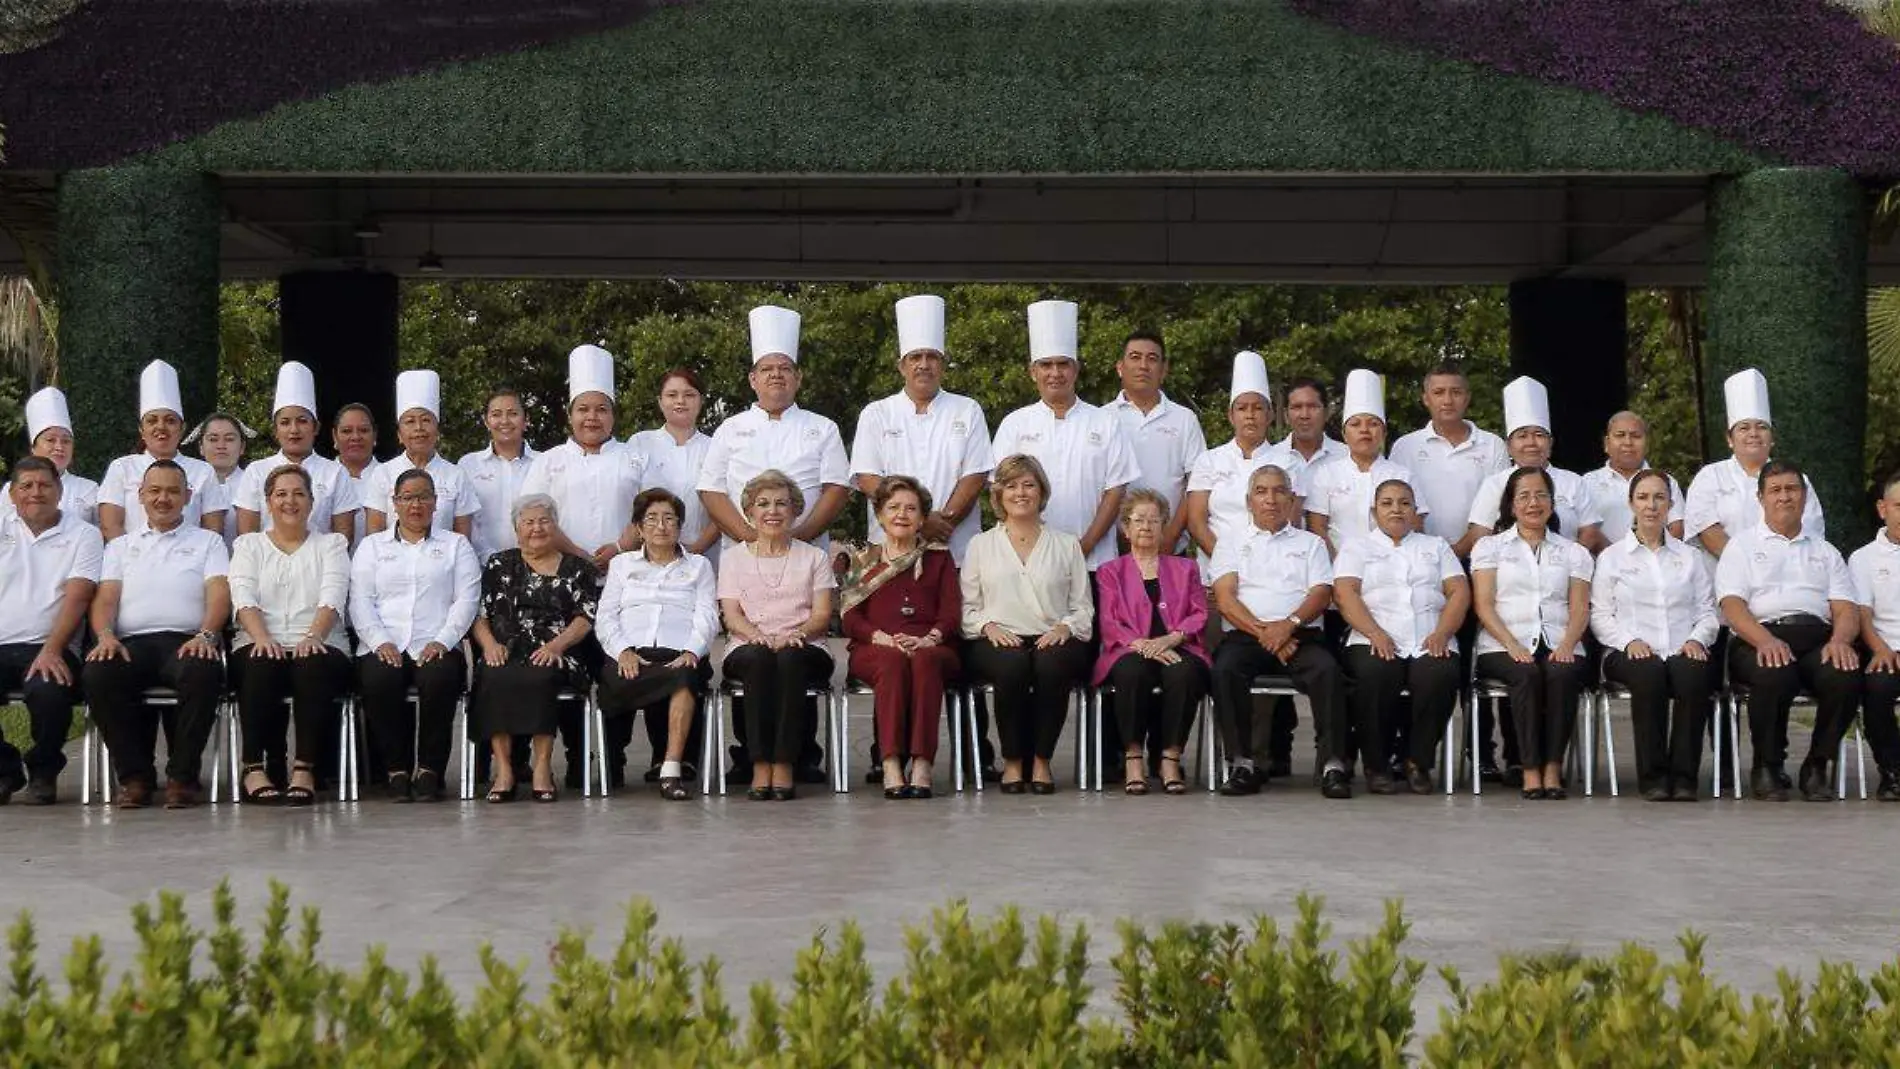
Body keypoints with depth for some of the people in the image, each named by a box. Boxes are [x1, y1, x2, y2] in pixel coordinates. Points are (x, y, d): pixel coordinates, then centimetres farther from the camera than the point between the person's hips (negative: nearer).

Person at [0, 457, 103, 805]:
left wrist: (51, 651, -19)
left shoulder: (83, 535, 7)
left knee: (49, 693, -34)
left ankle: (43, 770, 0)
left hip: (46, 649, -2)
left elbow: (78, 597, -5)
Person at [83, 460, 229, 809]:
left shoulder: (208, 542, 20)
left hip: (186, 642, -2)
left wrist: (206, 635, -16)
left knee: (203, 673, -38)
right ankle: (134, 774, -20)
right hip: (131, 643, 2)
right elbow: (106, 598, 12)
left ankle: (183, 775, -25)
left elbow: (219, 595, 4)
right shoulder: (121, 546, 26)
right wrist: (105, 635, -11)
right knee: (97, 674, -33)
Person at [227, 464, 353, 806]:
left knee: (314, 667, -36)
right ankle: (254, 769, -35)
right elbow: (244, 598, 3)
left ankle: (305, 770, -39)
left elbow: (332, 598, 1)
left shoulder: (331, 544, 19)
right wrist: (262, 637, -18)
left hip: (318, 645, 0)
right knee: (260, 668, -36)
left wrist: (313, 636, -20)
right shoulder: (248, 545, 21)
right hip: (262, 644, 0)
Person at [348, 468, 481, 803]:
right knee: (379, 680, -34)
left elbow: (466, 600, 6)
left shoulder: (456, 546, 19)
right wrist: (380, 642, -8)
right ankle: (396, 770, -21)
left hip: (435, 647, -1)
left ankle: (430, 769, -23)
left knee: (439, 678, -35)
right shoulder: (372, 546, 22)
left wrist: (442, 641, -11)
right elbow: (360, 601, 9)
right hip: (384, 646, 1)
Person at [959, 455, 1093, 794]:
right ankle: (1012, 762, -23)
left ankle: (1042, 761, -24)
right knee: (1012, 663, -36)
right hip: (997, 641, 0)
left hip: (1053, 640, 0)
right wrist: (989, 626, -9)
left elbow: (1083, 607, 13)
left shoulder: (1067, 545, 19)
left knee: (1051, 662, -36)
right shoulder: (981, 545, 19)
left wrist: (1064, 628, -8)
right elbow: (967, 607, 11)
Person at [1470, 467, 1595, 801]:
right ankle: (1531, 772, -35)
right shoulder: (1489, 546, 17)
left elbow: (1580, 609, 10)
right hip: (1504, 646, -1)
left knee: (1561, 674, -34)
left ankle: (1553, 768, -33)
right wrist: (1512, 645, -13)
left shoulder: (1573, 552, 22)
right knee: (1527, 674, -35)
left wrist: (1567, 643, -11)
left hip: (1559, 646, 1)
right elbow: (1483, 605, 4)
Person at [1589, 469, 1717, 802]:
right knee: (1649, 673, -38)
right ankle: (1652, 775, -31)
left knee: (1694, 673, -36)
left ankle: (1683, 775, -31)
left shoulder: (1691, 557, 23)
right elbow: (1599, 615, 8)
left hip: (1683, 652, 1)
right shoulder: (1612, 557, 17)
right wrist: (1629, 640, -11)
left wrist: (1697, 639, -6)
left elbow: (1708, 610, 15)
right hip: (1631, 653, -1)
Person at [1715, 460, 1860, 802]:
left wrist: (1840, 640, -11)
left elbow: (1846, 609, 14)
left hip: (1818, 639, 3)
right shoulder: (1742, 545, 17)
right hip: (1760, 639, -3)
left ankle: (1817, 766, -11)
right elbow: (1732, 606, 2)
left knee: (1845, 675, -32)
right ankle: (1767, 767, -15)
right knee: (1774, 675, -38)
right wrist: (1765, 640, -19)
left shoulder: (1825, 552, 28)